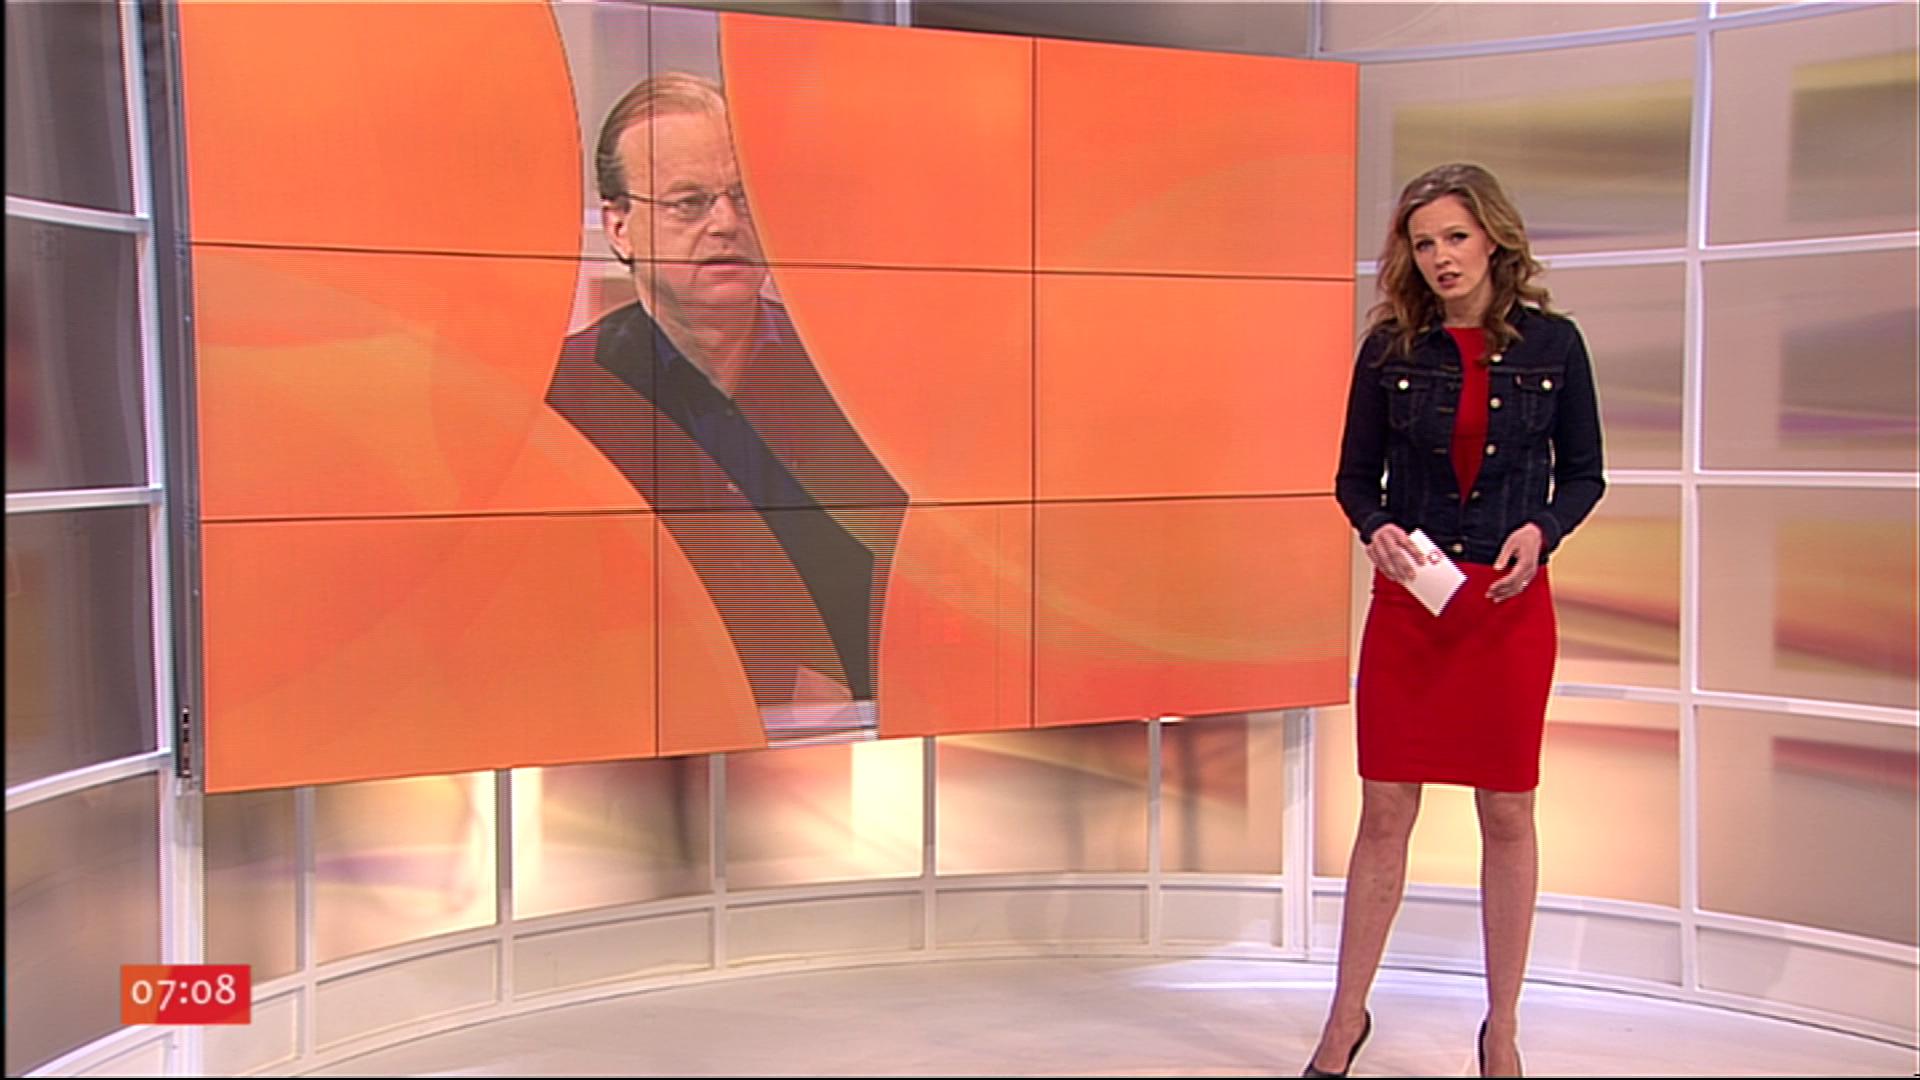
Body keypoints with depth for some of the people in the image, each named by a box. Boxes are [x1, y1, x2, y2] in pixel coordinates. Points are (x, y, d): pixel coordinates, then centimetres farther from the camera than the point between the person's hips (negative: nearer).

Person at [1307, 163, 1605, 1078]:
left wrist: (1541, 530, -13)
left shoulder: (1552, 342, 0)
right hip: (1406, 597, 0)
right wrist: (1375, 531, -15)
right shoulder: (1390, 348, 0)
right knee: (1384, 812, 4)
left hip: (1511, 602, 0)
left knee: (1507, 815, 7)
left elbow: (1583, 474, 6)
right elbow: (1354, 476, 5)